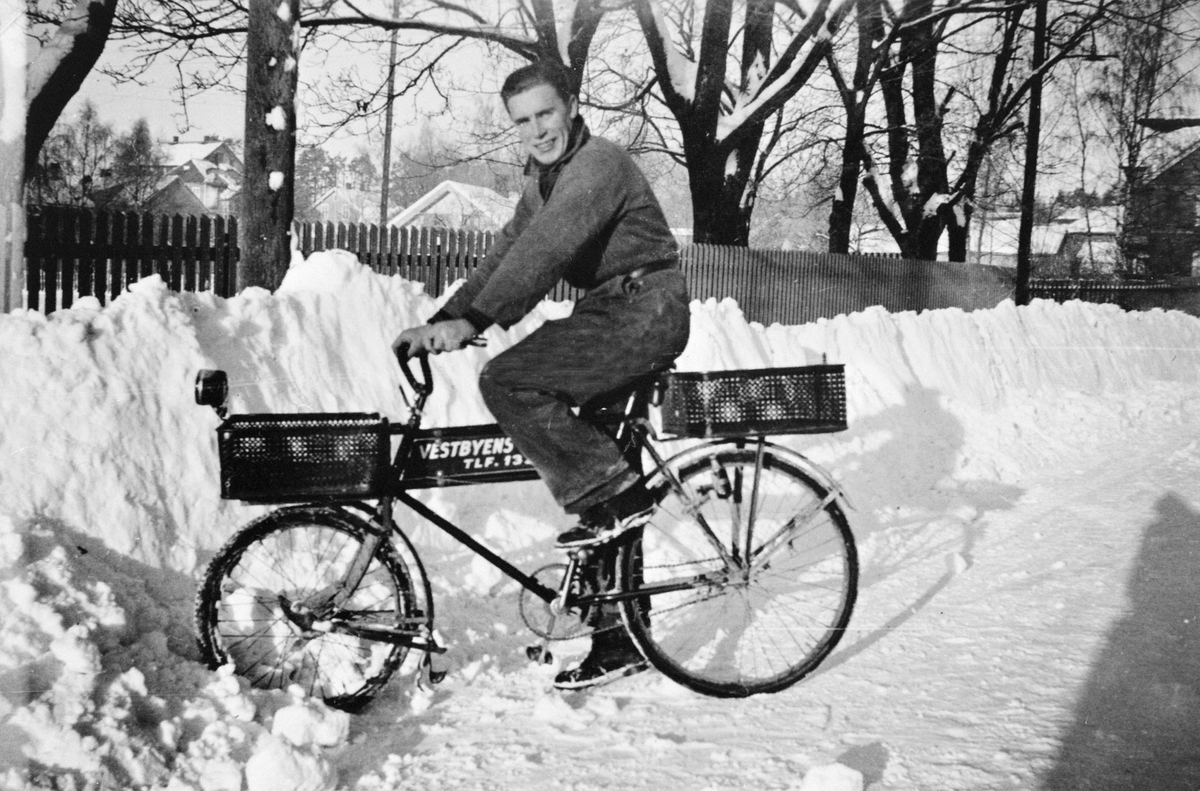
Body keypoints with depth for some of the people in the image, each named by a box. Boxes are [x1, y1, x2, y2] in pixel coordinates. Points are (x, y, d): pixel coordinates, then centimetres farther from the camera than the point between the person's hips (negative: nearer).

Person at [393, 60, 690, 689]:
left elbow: (541, 253, -26)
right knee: (602, 491, 8)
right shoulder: (544, 178, 16)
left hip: (646, 311, -9)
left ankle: (612, 496, -13)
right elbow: (507, 253, 10)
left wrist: (473, 322, -33)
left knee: (507, 382, -23)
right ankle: (617, 640, 16)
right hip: (609, 313, 9)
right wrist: (441, 323, -1)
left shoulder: (599, 165, -14)